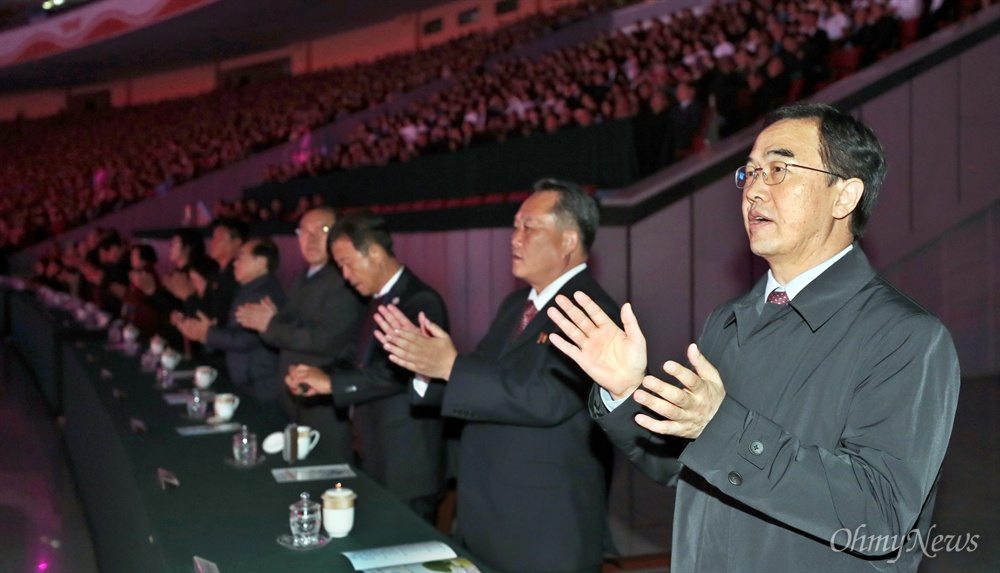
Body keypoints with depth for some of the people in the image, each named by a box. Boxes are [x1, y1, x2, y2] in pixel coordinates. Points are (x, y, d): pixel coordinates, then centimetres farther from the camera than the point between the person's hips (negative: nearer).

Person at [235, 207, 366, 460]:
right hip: (294, 402, 8)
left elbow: (324, 340, -24)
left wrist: (271, 324, -14)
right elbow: (290, 332, 16)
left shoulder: (344, 282, -16)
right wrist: (266, 319, -6)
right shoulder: (302, 281, 15)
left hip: (327, 406, -8)